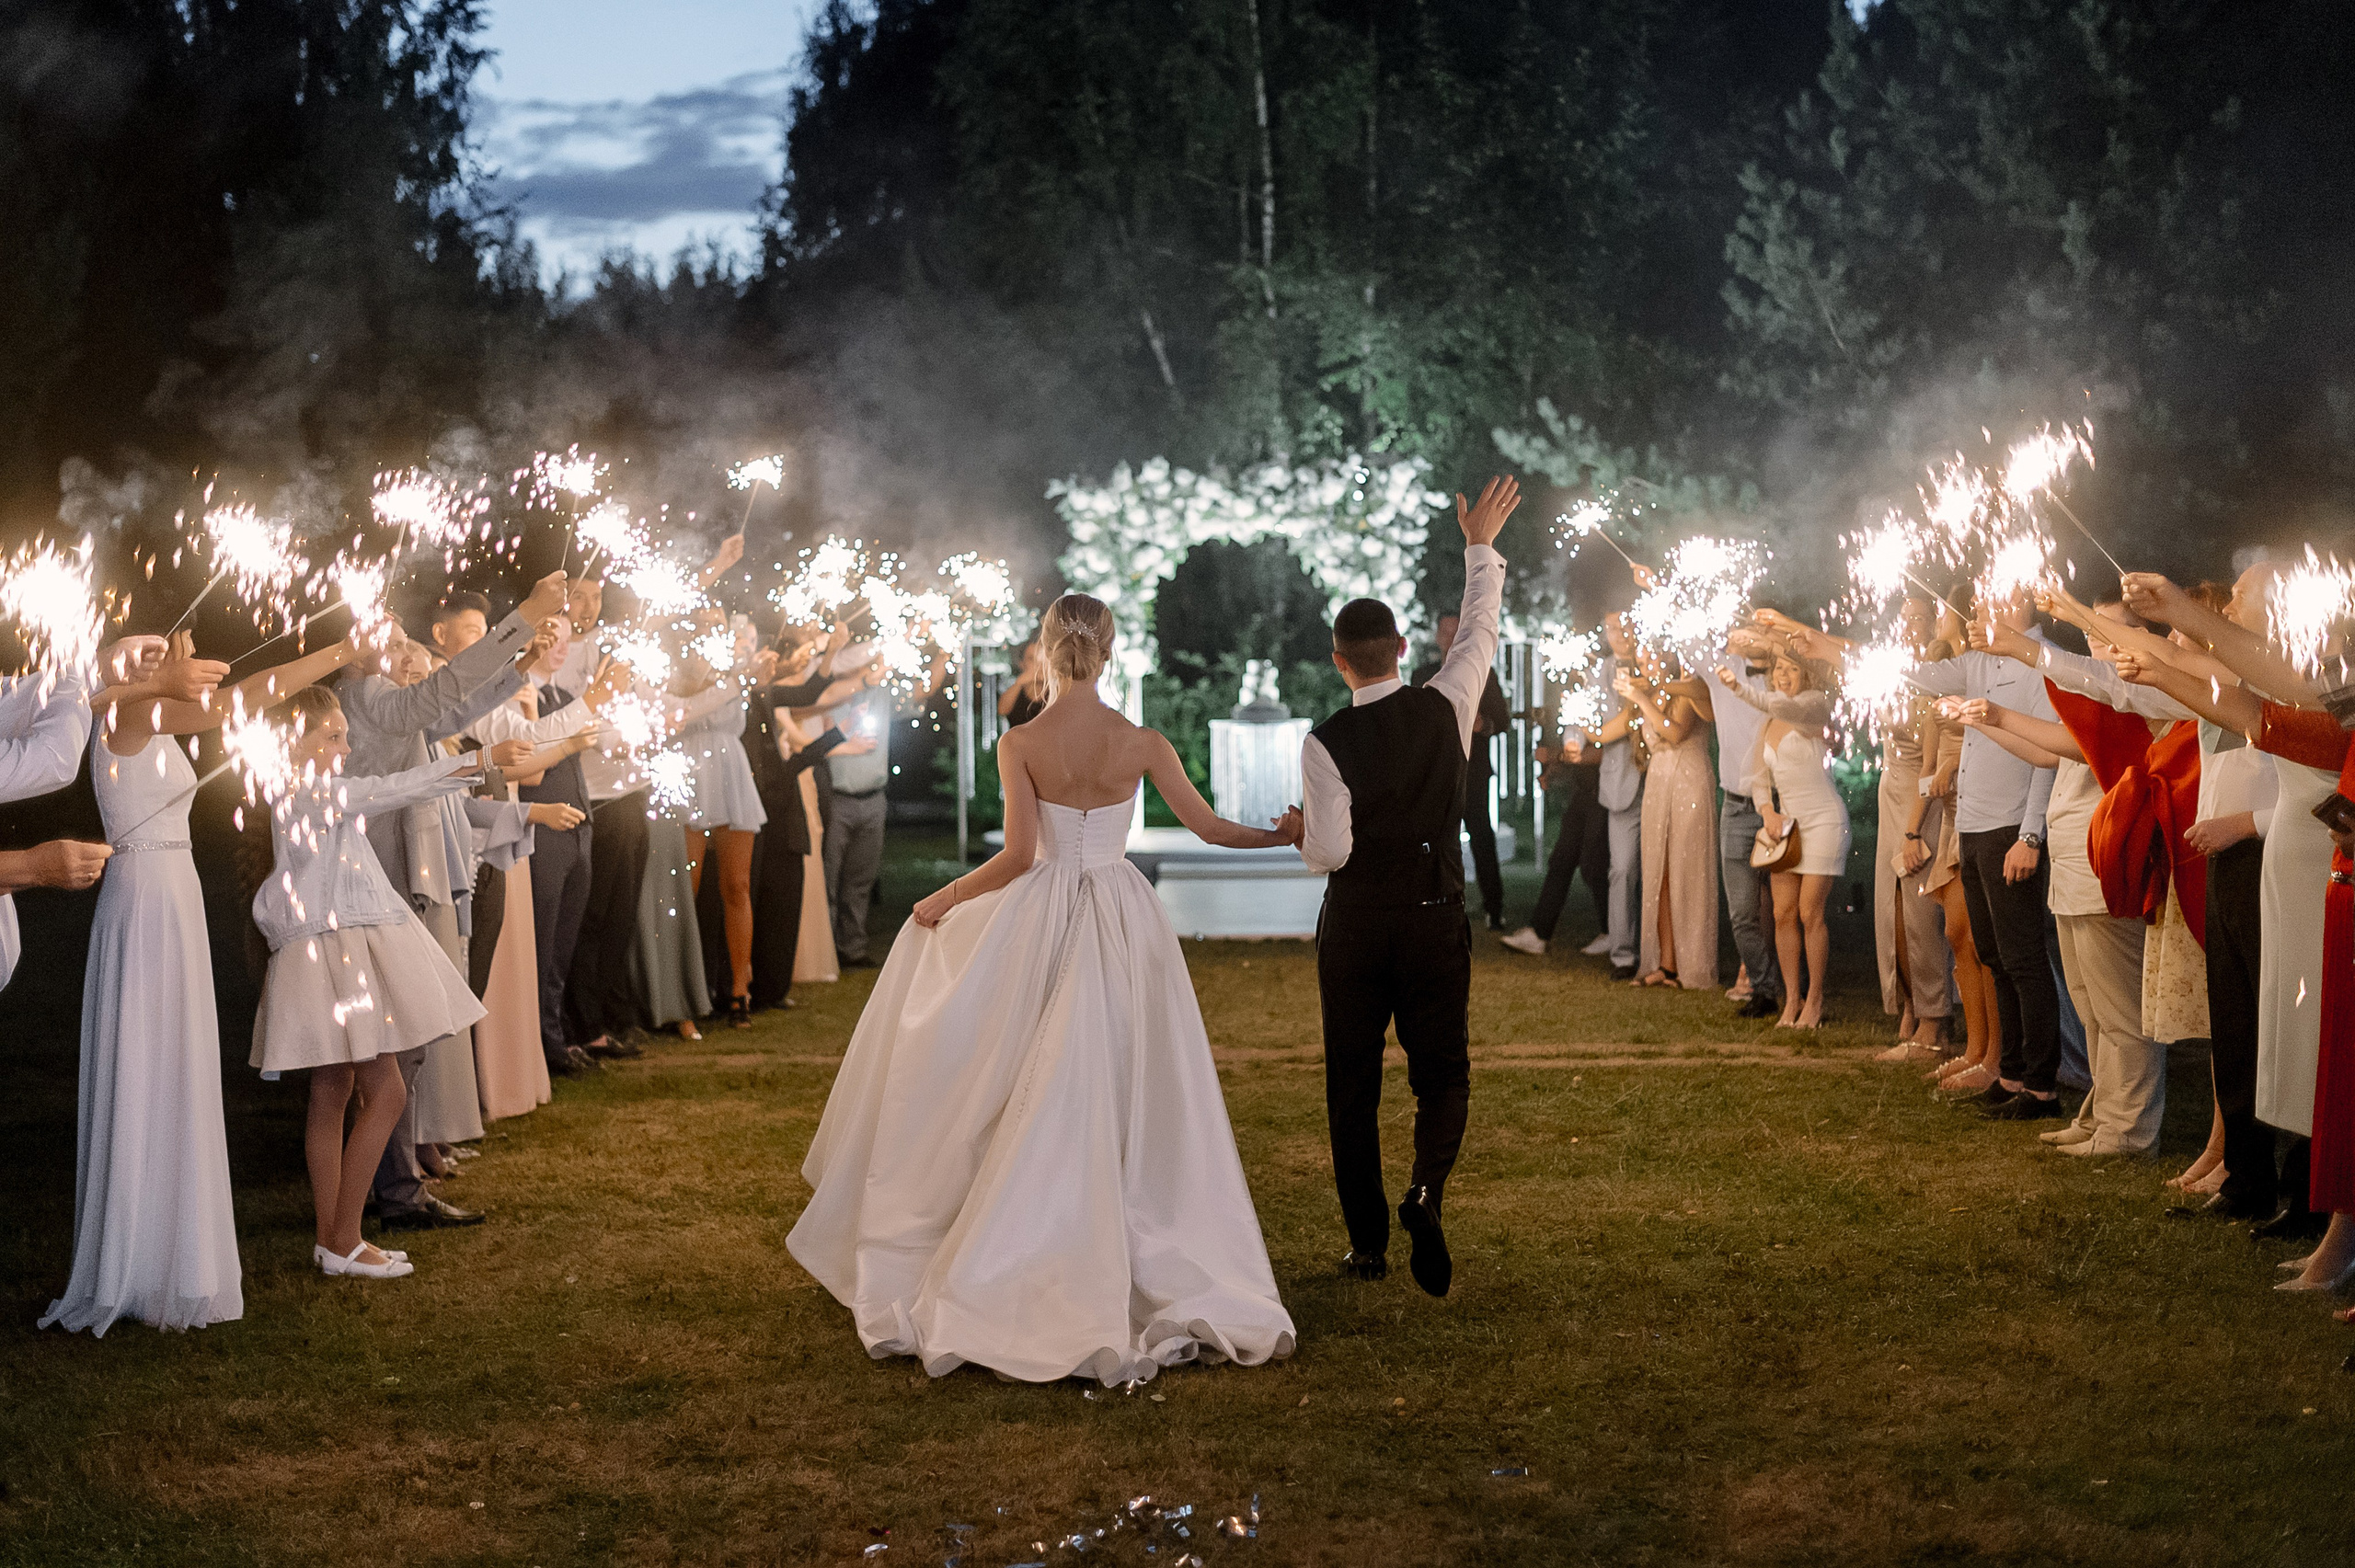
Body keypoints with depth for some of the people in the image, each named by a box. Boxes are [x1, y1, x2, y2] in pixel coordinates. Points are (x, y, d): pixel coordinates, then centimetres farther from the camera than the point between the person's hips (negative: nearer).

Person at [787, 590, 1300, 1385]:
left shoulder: (1020, 743, -9)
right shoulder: (1142, 744, -4)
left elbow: (1020, 854, -15)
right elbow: (1210, 827, 2)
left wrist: (945, 898, -1)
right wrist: (1284, 834, 20)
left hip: (1040, 921, -1)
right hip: (1123, 927, 2)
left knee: (1035, 1100, 11)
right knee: (1120, 1100, 8)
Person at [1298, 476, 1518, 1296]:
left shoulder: (1326, 743, -14)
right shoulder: (1444, 706, -7)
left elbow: (1328, 853, -15)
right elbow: (1480, 630, 9)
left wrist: (1300, 830, 8)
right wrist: (1481, 546, 21)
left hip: (1356, 926, -1)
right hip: (1436, 923, 1)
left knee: (1352, 1086, 11)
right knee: (1442, 1075, 10)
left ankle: (1368, 1243, 16)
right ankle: (1425, 1190, -17)